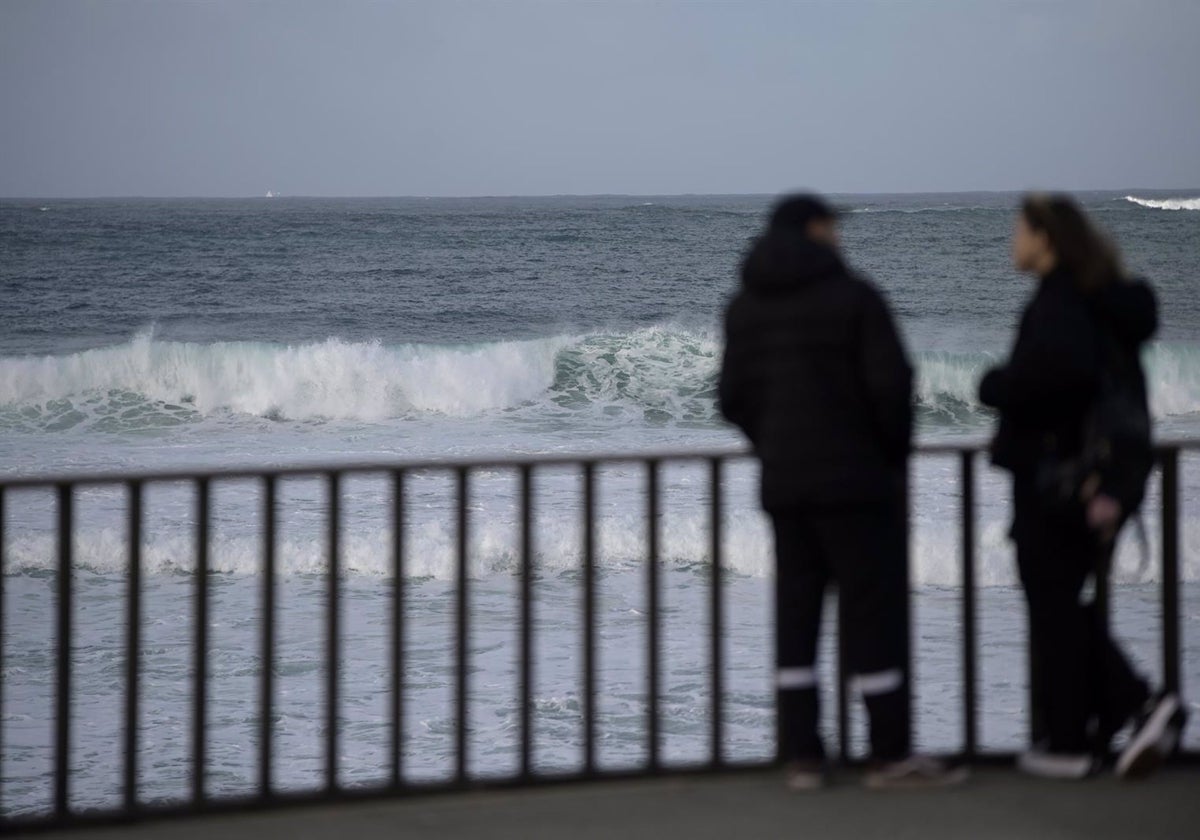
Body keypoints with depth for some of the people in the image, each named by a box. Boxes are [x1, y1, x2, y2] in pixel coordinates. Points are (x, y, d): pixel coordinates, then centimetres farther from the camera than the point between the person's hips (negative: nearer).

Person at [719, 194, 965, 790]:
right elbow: (890, 384, -13)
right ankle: (890, 754, -2)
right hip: (856, 478, -5)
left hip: (783, 484, 5)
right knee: (875, 607, -1)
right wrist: (896, 452, 2)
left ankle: (801, 755, 6)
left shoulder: (744, 306, 9)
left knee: (795, 609, 8)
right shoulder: (852, 296, -8)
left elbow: (734, 398, 9)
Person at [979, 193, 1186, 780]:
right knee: (1067, 606, 18)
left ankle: (1067, 742, 8)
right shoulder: (1107, 303, 13)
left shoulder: (1058, 304, -16)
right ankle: (1139, 705, 4)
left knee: (1052, 607, 2)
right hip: (1104, 480, 9)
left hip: (1053, 478, -9)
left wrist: (998, 387, -18)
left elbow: (1059, 364, -36)